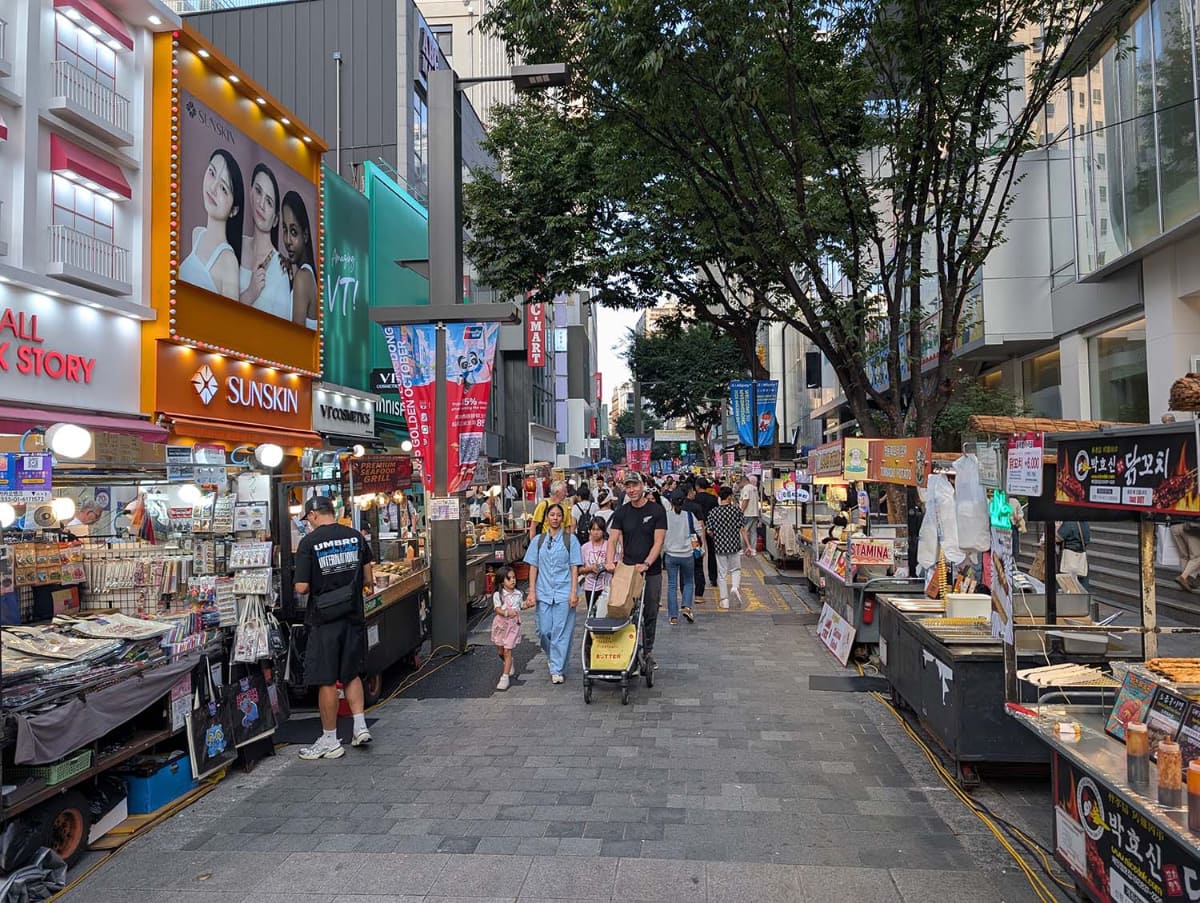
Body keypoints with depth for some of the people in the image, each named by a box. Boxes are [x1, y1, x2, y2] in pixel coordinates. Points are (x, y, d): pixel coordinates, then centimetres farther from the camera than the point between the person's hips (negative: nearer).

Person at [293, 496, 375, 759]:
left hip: (324, 618, -4)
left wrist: (316, 586, 7)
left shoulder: (309, 542, -12)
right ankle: (360, 726, 16)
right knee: (351, 673, 19)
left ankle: (330, 741, 13)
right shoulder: (356, 536, 1)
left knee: (326, 680, 4)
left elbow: (302, 587, -13)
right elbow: (368, 576, 7)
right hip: (353, 616, 5)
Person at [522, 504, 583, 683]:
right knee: (544, 630, 2)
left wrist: (574, 592, -8)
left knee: (561, 631, -2)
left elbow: (575, 567, -1)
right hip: (543, 592, 2)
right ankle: (554, 657, 30)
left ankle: (558, 670, 8)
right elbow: (533, 567, 9)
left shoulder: (570, 539, 1)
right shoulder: (538, 540, 8)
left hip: (564, 592, -2)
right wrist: (532, 591, 1)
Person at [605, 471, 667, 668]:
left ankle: (647, 651, 19)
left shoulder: (656, 510, -3)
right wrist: (610, 562, -19)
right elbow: (613, 540, -2)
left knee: (650, 613, 6)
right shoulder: (621, 513, 5)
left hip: (652, 571, -1)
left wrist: (646, 564, -20)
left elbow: (658, 542, -8)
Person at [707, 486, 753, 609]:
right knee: (736, 569, 19)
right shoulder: (737, 509, -7)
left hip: (719, 546, 0)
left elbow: (709, 532, -3)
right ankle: (735, 586, -8)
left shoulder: (713, 512, -5)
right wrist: (748, 545, -2)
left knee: (722, 574, 8)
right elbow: (742, 529, -7)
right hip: (734, 545, 0)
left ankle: (724, 601, 10)